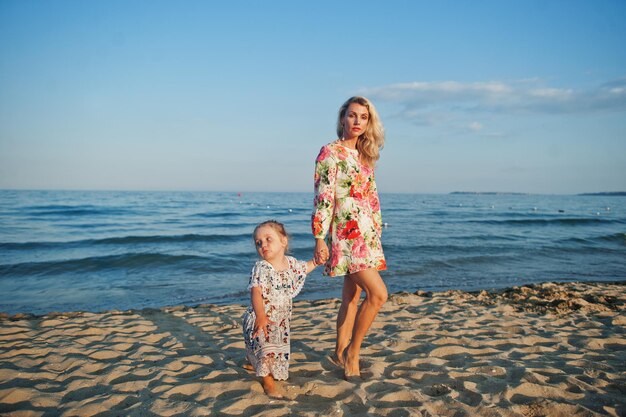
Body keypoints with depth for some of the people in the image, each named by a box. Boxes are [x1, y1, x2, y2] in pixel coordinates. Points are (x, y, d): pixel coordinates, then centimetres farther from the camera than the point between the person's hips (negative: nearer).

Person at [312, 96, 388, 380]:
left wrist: (377, 233, 17)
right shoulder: (330, 152, -7)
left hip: (367, 234, 8)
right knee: (378, 293, -14)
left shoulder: (364, 156, 16)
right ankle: (353, 352, 3)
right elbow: (323, 198, -13)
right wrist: (319, 238, -17)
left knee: (352, 296, 13)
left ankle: (341, 352, 26)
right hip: (346, 234, -8)